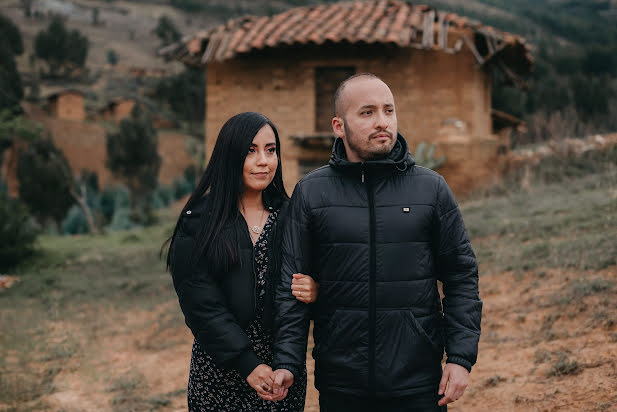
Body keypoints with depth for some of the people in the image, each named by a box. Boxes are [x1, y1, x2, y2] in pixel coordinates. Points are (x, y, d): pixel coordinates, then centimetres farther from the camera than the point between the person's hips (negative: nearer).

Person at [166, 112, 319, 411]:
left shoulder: (290, 217, 4)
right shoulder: (198, 221, -5)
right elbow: (201, 305, -10)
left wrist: (314, 293, -14)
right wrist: (248, 364, -16)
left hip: (283, 366, 2)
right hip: (221, 371, -2)